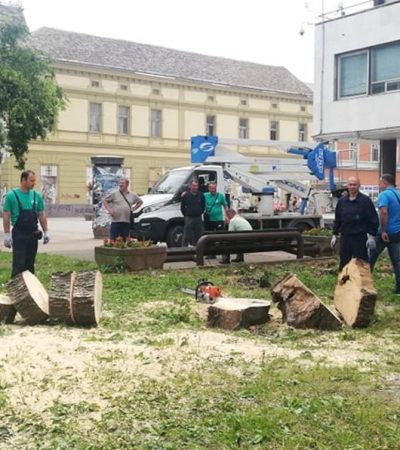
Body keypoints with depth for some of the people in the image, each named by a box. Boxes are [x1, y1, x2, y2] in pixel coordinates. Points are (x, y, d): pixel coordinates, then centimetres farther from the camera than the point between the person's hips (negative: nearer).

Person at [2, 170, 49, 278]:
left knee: (30, 264, 11)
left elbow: (42, 215, 11)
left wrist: (46, 232, 7)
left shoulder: (37, 195, 6)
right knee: (19, 265, -6)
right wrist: (7, 235, -11)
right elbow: (6, 216, -6)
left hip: (33, 235, 4)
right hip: (19, 235, -4)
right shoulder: (11, 195, -7)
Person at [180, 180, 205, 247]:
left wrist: (200, 213, 7)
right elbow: (182, 207, 2)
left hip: (198, 218, 3)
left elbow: (203, 206, 13)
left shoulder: (201, 195, 4)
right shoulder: (186, 195, -3)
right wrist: (186, 215, 2)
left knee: (198, 236, 9)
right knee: (186, 236, -3)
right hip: (189, 218, -3)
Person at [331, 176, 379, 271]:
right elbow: (337, 219, 16)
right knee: (344, 263, 9)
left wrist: (372, 236, -10)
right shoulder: (342, 201, 10)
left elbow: (373, 219, -5)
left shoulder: (365, 200, -4)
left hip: (360, 237, -4)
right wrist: (334, 235, 13)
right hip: (345, 237, 4)